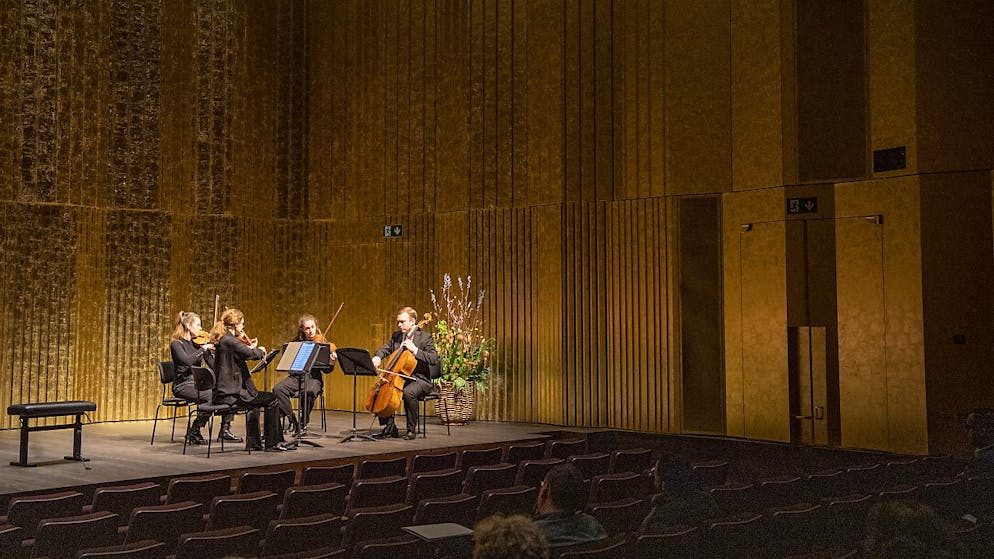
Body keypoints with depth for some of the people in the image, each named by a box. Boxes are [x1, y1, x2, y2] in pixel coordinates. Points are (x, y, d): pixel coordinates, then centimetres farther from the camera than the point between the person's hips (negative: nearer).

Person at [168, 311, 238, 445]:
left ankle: (225, 430, -7)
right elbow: (187, 360, -27)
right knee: (212, 396, -31)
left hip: (198, 383, 6)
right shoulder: (176, 344, -6)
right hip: (183, 385, -6)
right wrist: (203, 348, -20)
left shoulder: (198, 343, 11)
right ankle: (193, 432, -15)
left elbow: (213, 366, 6)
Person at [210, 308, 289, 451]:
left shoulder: (222, 339, 13)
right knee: (272, 400, -5)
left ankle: (253, 442, 34)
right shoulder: (229, 340, -17)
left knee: (254, 403, 34)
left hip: (222, 391, 11)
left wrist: (250, 348, 11)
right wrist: (260, 350, -7)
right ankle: (273, 443, 0)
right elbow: (249, 353, -28)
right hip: (231, 393, -11)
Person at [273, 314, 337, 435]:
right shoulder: (296, 342, 11)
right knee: (278, 389, -26)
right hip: (296, 376, 3)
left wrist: (331, 363, -23)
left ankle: (303, 423, -17)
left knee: (309, 392, -37)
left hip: (313, 377, -3)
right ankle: (292, 419, -12)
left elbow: (326, 370, 0)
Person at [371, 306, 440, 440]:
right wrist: (377, 357, -14)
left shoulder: (425, 337, -6)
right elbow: (384, 349, 9)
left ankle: (412, 429, -18)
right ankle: (390, 427, 0)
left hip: (419, 379, -7)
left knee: (408, 392, -36)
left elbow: (434, 359, -16)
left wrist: (415, 350, -24)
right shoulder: (396, 336, 13)